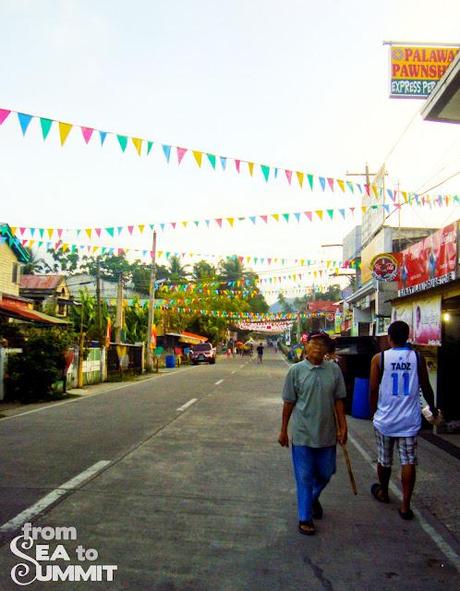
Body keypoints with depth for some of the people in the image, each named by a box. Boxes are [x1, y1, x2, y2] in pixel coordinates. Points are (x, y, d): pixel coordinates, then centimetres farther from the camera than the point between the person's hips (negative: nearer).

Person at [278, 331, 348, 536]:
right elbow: (288, 403, -1)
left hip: (327, 433, 3)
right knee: (304, 477, 7)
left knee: (325, 473, 17)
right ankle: (305, 518, 24)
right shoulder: (296, 370, -7)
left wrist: (342, 427, 4)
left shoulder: (334, 370, -1)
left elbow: (338, 401, 5)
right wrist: (283, 430, 3)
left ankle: (313, 498, 47)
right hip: (302, 434, -3)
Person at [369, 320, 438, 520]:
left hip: (385, 419, 0)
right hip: (409, 420, 1)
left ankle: (383, 493, 36)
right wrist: (432, 408, 21)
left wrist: (373, 410, 10)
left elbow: (373, 389, -6)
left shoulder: (379, 359, -8)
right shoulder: (417, 358, -4)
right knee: (408, 462, 7)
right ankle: (405, 505, 7)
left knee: (384, 460, 16)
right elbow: (426, 388, 4)